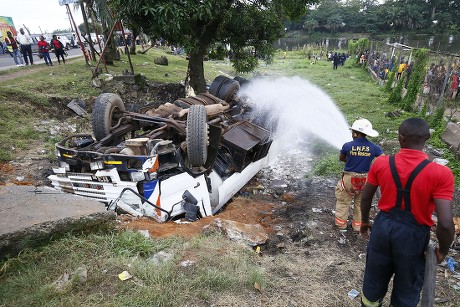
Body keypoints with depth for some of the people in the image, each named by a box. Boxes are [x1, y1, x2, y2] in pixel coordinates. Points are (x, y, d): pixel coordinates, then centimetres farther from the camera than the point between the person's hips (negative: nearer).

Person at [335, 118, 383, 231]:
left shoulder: (347, 146, -16)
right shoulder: (374, 148, -13)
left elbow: (341, 159, 2)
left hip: (349, 178, -2)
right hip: (365, 179, 2)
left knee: (343, 201, 17)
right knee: (360, 203, 21)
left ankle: (341, 223, 28)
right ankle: (358, 224, 33)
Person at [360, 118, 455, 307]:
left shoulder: (381, 163, -12)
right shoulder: (441, 174, -22)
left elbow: (366, 198, 0)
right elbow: (445, 224, -23)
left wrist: (364, 222, 17)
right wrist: (442, 251, -3)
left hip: (383, 227, 3)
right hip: (413, 235, -2)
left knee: (374, 278, 24)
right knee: (407, 289, 22)